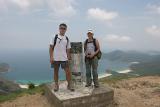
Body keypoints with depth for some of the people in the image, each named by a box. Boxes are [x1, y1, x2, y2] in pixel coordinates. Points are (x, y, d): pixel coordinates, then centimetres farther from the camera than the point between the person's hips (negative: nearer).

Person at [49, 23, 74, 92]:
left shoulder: (67, 39, 8)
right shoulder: (55, 37, 0)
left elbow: (68, 50, 11)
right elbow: (51, 47, -2)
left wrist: (68, 57, 7)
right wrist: (51, 57, -8)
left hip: (64, 58, 2)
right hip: (55, 58, -1)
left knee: (68, 71, -2)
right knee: (56, 72, 9)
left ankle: (69, 85, 14)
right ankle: (56, 85, 24)